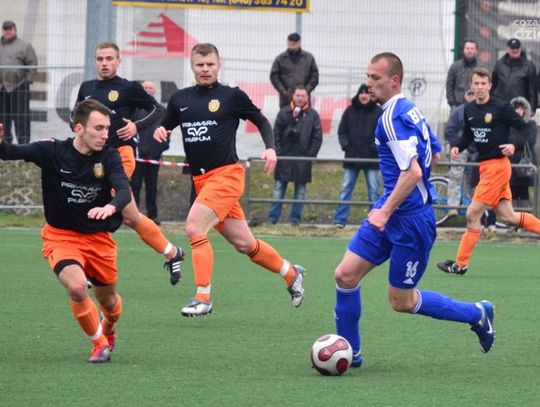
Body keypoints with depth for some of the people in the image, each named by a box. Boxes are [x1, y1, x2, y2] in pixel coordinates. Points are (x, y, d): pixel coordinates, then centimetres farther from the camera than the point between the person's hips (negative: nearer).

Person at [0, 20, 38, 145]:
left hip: (18, 87, -5)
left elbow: (32, 65, 0)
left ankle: (24, 143, -1)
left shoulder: (24, 46, 1)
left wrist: (27, 80, -8)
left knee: (21, 117, -5)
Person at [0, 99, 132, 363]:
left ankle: (108, 331, 52)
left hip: (99, 238, 2)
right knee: (77, 286, -26)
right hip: (61, 236, -2)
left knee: (108, 300, 14)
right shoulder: (52, 151, -14)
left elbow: (124, 190, -27)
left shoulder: (108, 158, -12)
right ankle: (99, 344, -2)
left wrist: (110, 207, -50)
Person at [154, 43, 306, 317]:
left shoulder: (231, 96, -1)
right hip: (200, 179, 6)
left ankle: (203, 297, -18)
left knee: (194, 227, -22)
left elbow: (261, 121, 8)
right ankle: (291, 273, 31)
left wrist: (270, 148, -7)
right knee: (243, 243, 10)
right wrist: (160, 131, 1)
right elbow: (167, 125, 24)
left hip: (226, 174, -6)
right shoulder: (180, 99, 11)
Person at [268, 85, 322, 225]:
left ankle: (296, 218, 12)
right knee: (278, 188, 2)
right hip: (285, 157, 0)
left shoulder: (313, 115, 2)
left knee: (300, 190, 5)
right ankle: (272, 218, 6)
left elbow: (317, 137, 1)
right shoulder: (284, 112, 2)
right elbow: (276, 134, 1)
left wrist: (311, 155, -6)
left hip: (303, 158, 0)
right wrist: (278, 151, -7)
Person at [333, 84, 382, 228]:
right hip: (352, 157, 2)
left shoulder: (378, 112, 0)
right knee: (345, 189, 1)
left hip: (371, 158, -2)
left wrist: (375, 147, -13)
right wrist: (345, 145, -6)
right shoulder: (350, 111, 5)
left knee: (374, 191, 2)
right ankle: (339, 220, 3)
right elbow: (342, 131, 8)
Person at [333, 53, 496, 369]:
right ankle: (350, 352, 11)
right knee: (346, 275, 2)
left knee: (401, 302, 2)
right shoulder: (410, 110, 10)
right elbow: (433, 151, 23)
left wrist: (385, 211, -29)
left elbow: (413, 172, -28)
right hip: (391, 214, 10)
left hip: (410, 220, -10)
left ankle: (477, 313, 17)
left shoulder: (392, 117, -20)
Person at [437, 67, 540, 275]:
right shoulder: (469, 110, 8)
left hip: (497, 165, -8)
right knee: (507, 217, 9)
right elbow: (468, 135, 22)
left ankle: (461, 264, 2)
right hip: (484, 166, 8)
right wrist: (457, 147, 3)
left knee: (473, 214, -6)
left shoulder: (501, 108, -12)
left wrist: (514, 146, -22)